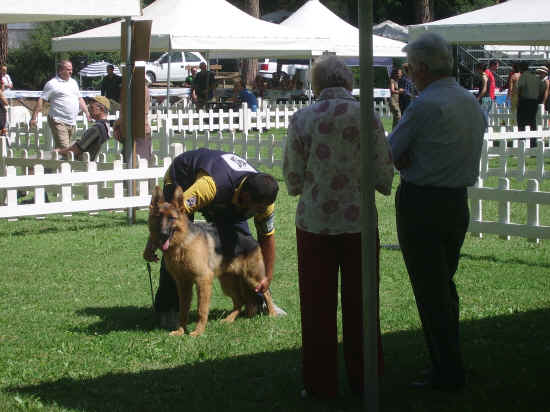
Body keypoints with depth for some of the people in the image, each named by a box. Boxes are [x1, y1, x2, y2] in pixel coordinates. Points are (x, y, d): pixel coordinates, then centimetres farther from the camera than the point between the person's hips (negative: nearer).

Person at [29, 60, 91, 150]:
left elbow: (80, 99, 27)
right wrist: (34, 118, -11)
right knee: (63, 149, -16)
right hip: (59, 122, -7)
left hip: (72, 123, 7)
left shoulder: (73, 82, 18)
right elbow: (41, 100, -7)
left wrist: (87, 112, 19)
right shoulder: (52, 84, -4)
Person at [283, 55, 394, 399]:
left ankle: (321, 384, 16)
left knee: (318, 307, 10)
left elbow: (293, 182, -1)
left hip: (314, 222, -1)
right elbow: (384, 177, -2)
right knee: (359, 304, 14)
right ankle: (363, 378, 24)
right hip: (359, 221, 1)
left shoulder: (301, 119, -6)